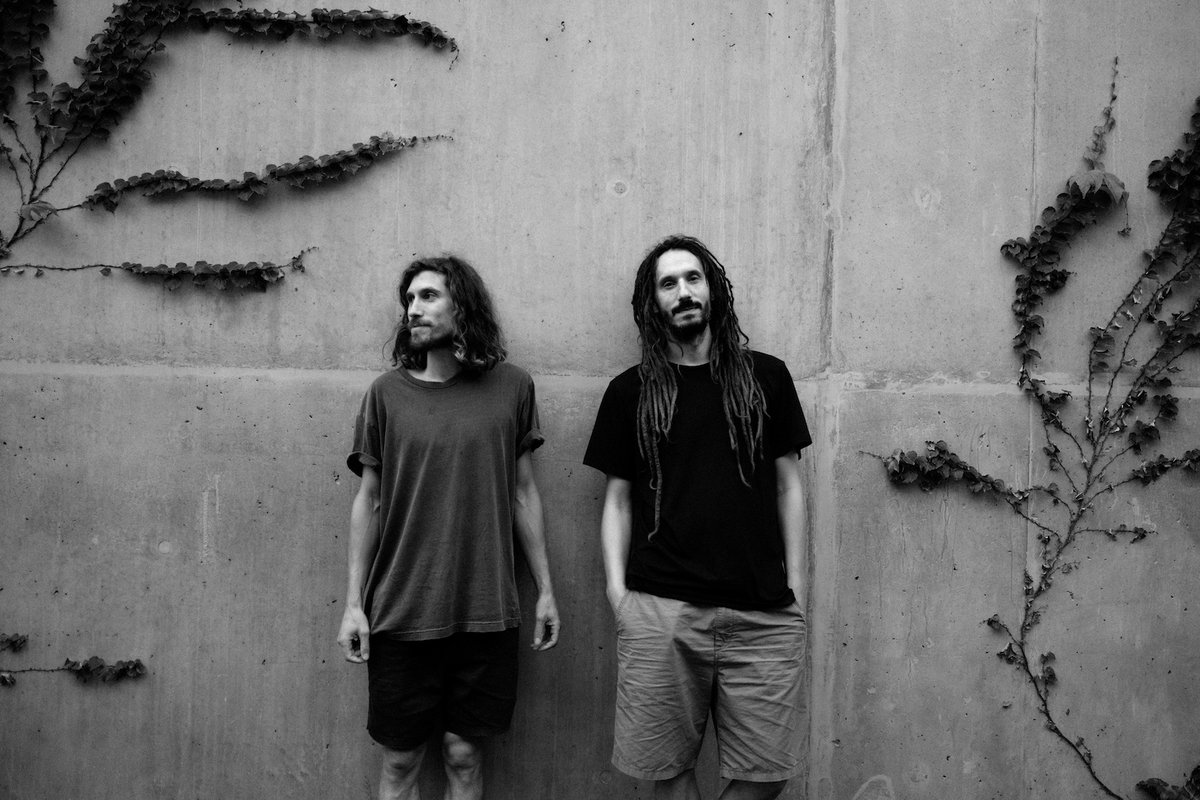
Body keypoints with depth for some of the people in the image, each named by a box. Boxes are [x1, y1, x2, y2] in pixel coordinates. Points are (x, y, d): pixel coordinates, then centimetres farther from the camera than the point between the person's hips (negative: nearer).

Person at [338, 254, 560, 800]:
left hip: (485, 614, 0)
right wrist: (353, 603, 1)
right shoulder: (387, 393, 0)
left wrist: (545, 589, 6)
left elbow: (523, 493, 6)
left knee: (464, 755, 9)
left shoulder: (511, 387, 1)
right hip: (400, 615, 0)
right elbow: (368, 501, 4)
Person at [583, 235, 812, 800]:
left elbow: (788, 486, 10)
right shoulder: (630, 391, 8)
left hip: (763, 615, 1)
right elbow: (617, 499, 9)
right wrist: (617, 591, -1)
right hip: (659, 611, 0)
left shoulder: (765, 376, 9)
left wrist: (795, 589, 4)